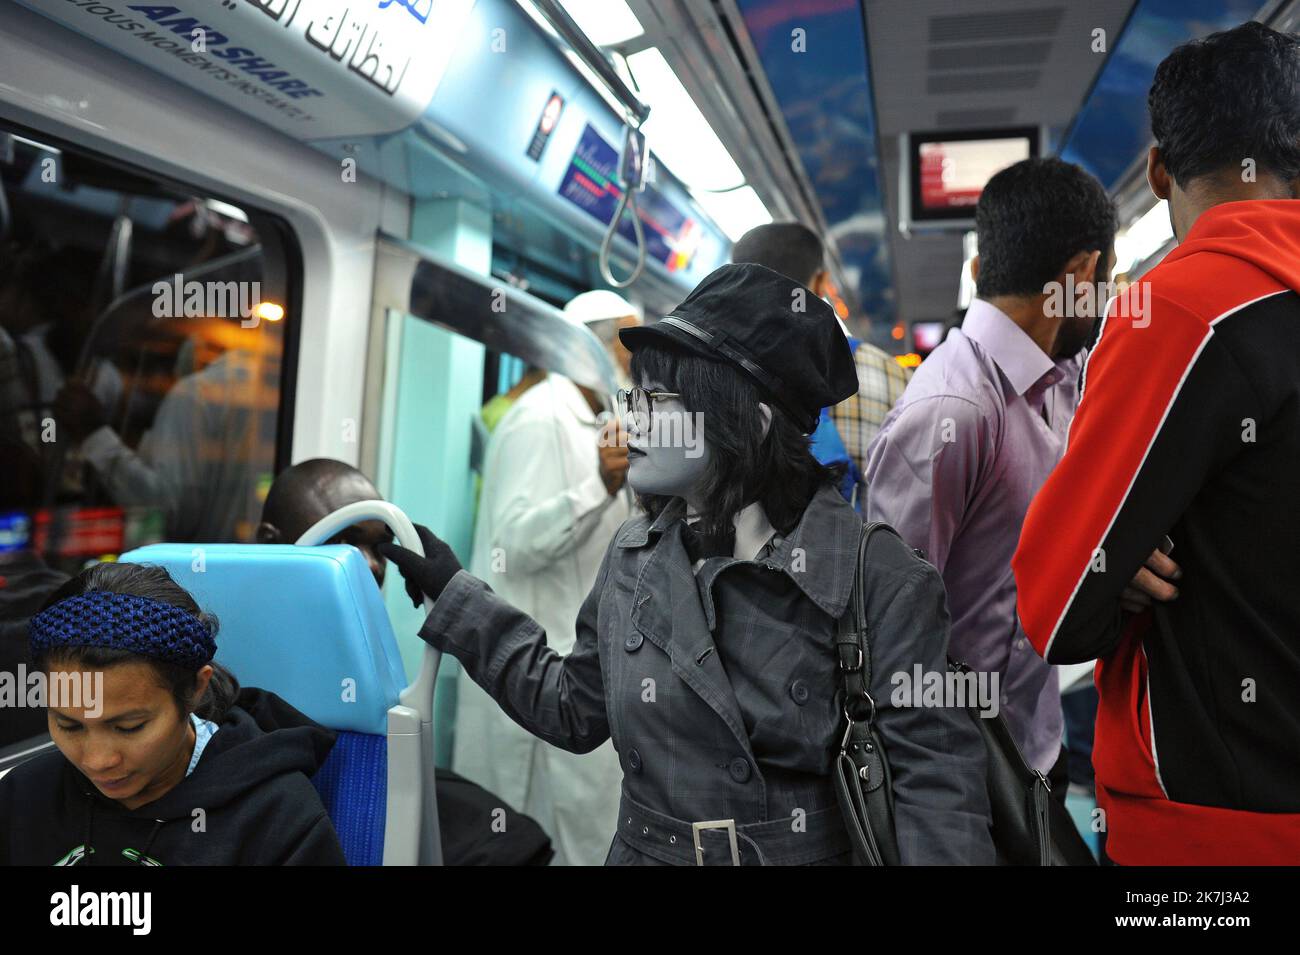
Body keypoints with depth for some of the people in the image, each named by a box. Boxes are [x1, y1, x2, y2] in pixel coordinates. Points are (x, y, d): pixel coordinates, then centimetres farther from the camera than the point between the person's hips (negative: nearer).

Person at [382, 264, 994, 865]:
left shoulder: (876, 579, -20)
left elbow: (934, 780, -20)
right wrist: (453, 592, 5)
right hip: (640, 850, 5)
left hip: (808, 852, -4)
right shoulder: (634, 556, -4)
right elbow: (575, 708, 5)